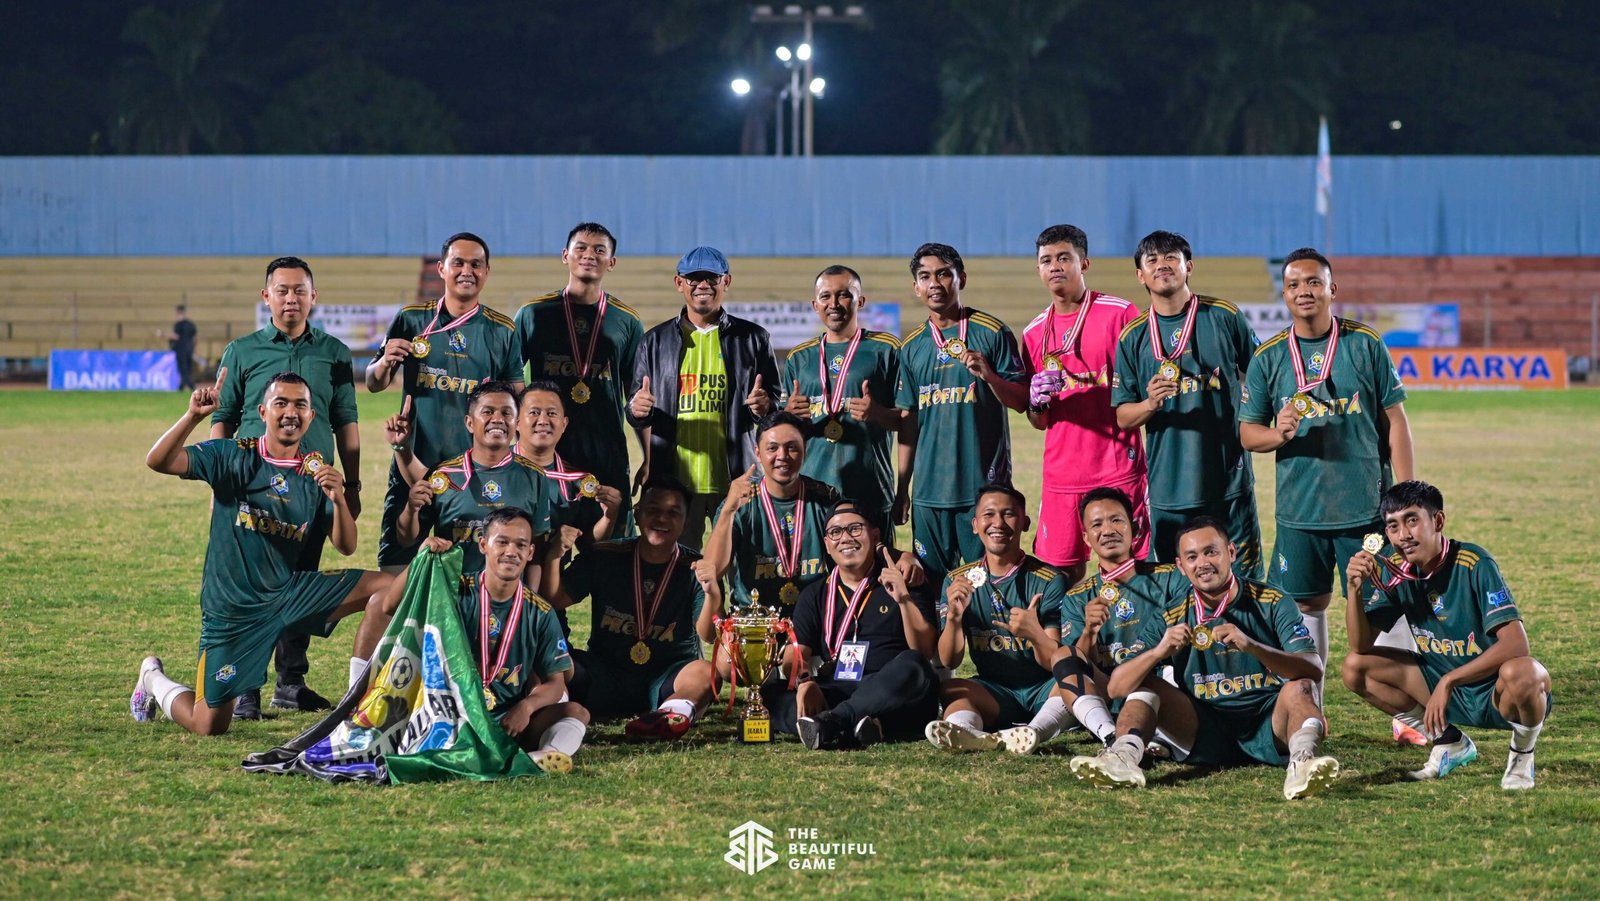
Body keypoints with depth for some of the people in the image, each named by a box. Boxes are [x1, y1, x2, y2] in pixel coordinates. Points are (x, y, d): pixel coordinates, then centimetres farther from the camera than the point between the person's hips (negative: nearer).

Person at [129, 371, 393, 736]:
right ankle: (153, 678, 31)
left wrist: (339, 500, -22)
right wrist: (194, 415, -33)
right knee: (208, 726, -2)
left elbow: (346, 546, -4)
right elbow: (157, 461, -20)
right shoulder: (234, 456, -8)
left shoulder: (316, 474, 2)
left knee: (389, 586, -10)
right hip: (233, 606, -4)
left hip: (290, 593, 4)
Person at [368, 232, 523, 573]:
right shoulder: (411, 320, 4)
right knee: (395, 566, -2)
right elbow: (374, 384, 8)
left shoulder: (502, 331, 5)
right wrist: (385, 362, -14)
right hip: (414, 464, 0)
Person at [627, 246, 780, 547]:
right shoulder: (656, 341, 13)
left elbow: (777, 405, 11)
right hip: (672, 477, 1)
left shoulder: (753, 338, 10)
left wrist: (764, 407, -12)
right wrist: (637, 409, -10)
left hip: (736, 477, -1)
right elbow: (636, 411, 14)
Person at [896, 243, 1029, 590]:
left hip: (984, 483, -4)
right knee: (931, 583, 5)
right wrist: (901, 488, 14)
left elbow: (1021, 402, -3)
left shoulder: (992, 333, -1)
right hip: (929, 489, 4)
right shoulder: (912, 346, 12)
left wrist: (988, 375, -22)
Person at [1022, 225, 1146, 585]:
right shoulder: (1034, 333, 12)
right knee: (1060, 577, 2)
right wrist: (1037, 401, -4)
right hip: (1061, 475, 4)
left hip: (1118, 471, -4)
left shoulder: (1120, 314, -2)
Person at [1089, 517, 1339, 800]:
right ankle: (1124, 757, -37)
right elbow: (1117, 687, -5)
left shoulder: (1271, 604, -4)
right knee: (1145, 683, -12)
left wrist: (1249, 644, -34)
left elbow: (1313, 670, -18)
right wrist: (1159, 651, -26)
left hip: (1268, 727, -2)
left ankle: (1303, 762, -55)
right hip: (1205, 732, 2)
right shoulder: (1171, 620, 2)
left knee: (1300, 687, -28)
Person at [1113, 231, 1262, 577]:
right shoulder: (1133, 338, 5)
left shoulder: (1224, 317, 2)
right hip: (1169, 488, 1)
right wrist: (1151, 404, -14)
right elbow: (1123, 416, 5)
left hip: (1230, 482, -1)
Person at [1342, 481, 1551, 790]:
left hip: (1494, 693, -6)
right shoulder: (1396, 571, -5)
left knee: (1520, 673, -40)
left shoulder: (1474, 565, -23)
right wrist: (1354, 590, -22)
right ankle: (1449, 742, 9)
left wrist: (1449, 680, -34)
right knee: (1356, 668, -6)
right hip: (1443, 685, 6)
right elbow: (1361, 645, -5)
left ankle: (1522, 755, -5)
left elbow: (1515, 643, -31)